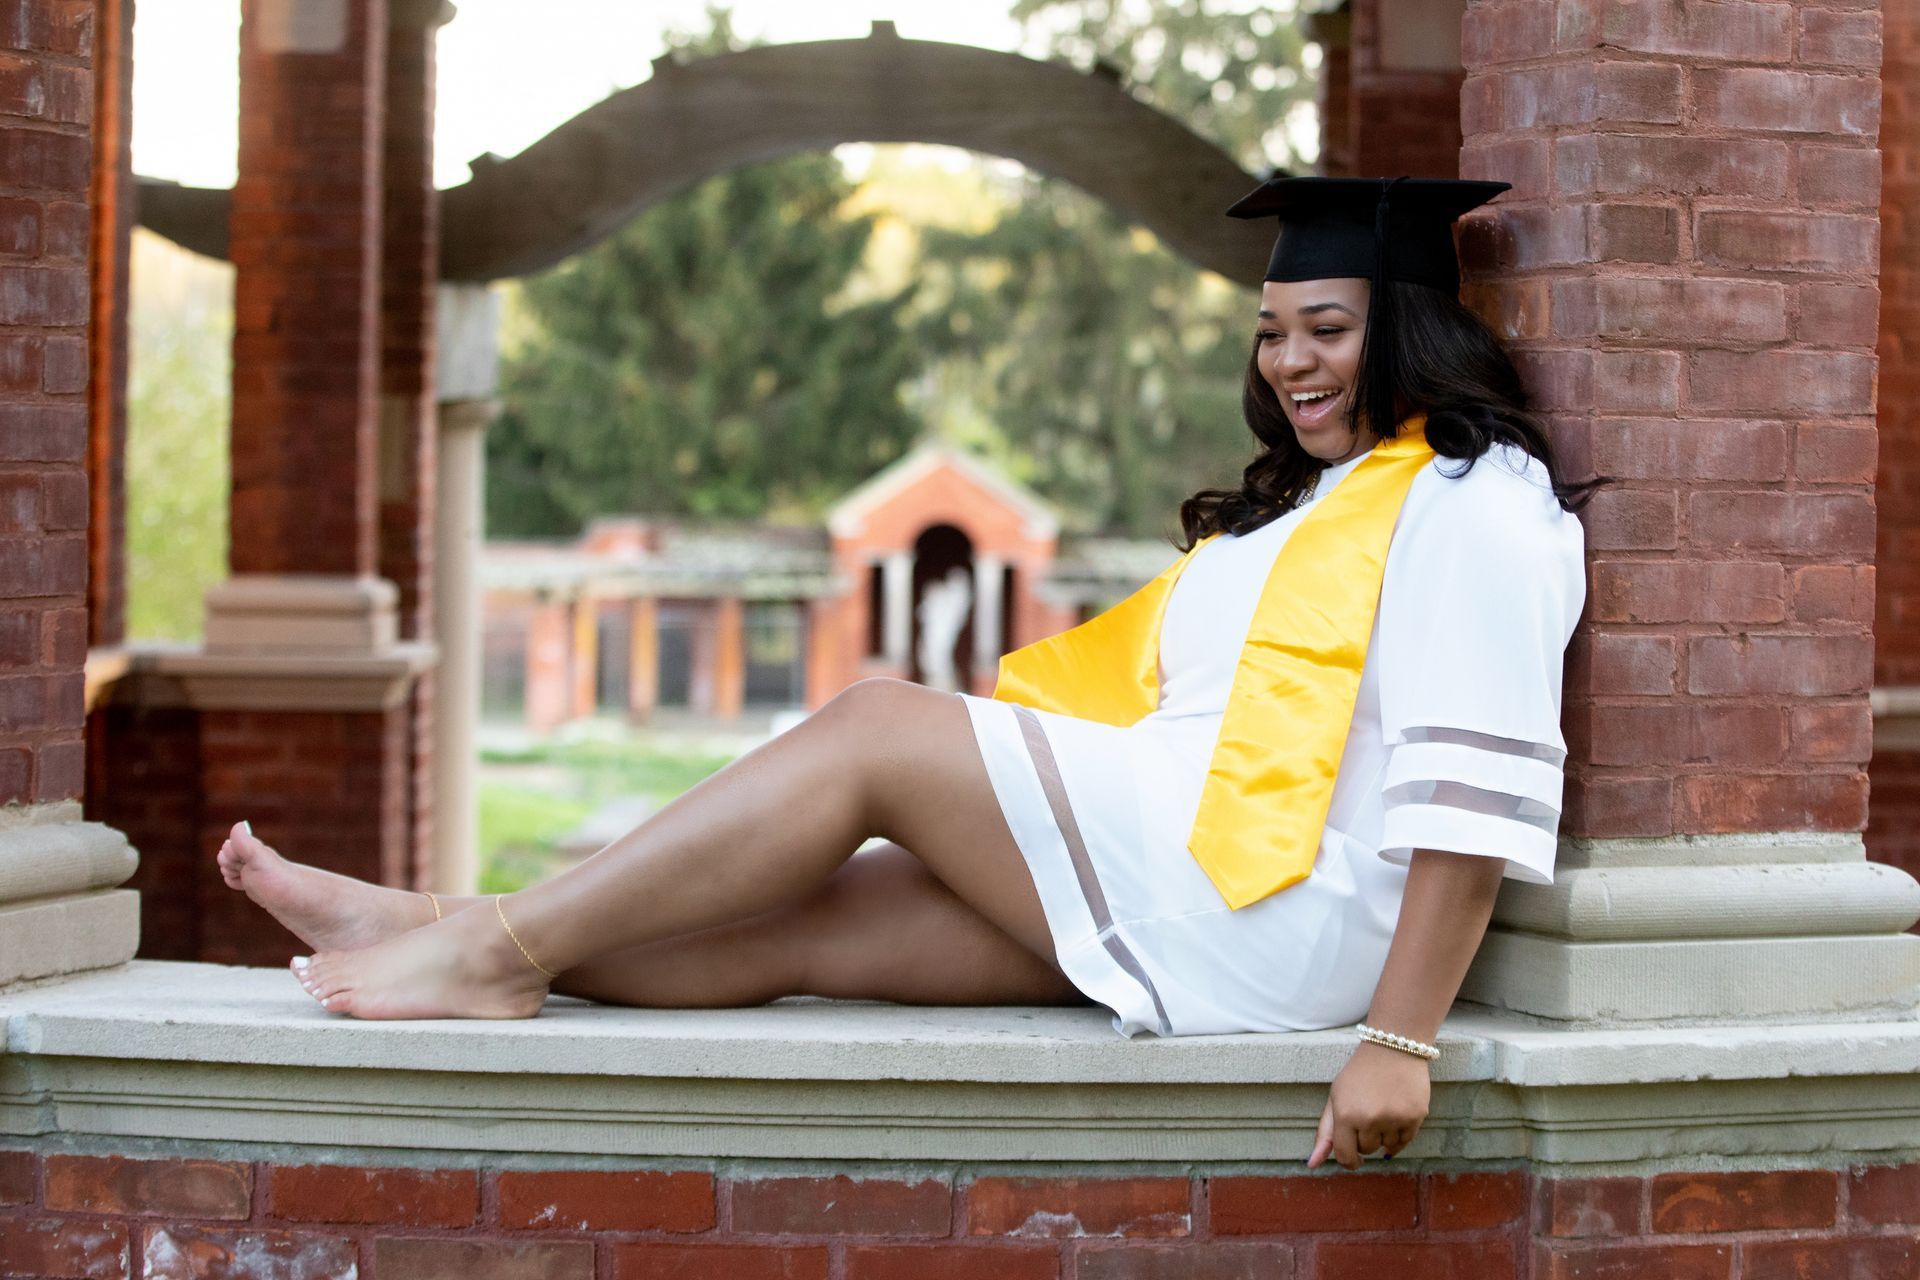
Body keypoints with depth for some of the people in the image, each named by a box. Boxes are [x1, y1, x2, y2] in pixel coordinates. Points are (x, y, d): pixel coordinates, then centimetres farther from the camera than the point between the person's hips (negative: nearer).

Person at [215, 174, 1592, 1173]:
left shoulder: (1476, 506, -6)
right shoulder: (1310, 501, 25)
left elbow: (1476, 791, -18)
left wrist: (1400, 1040, -25)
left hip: (1289, 915, -9)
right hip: (1179, 887, 9)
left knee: (875, 727, -14)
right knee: (801, 922, -5)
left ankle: (502, 942, -13)